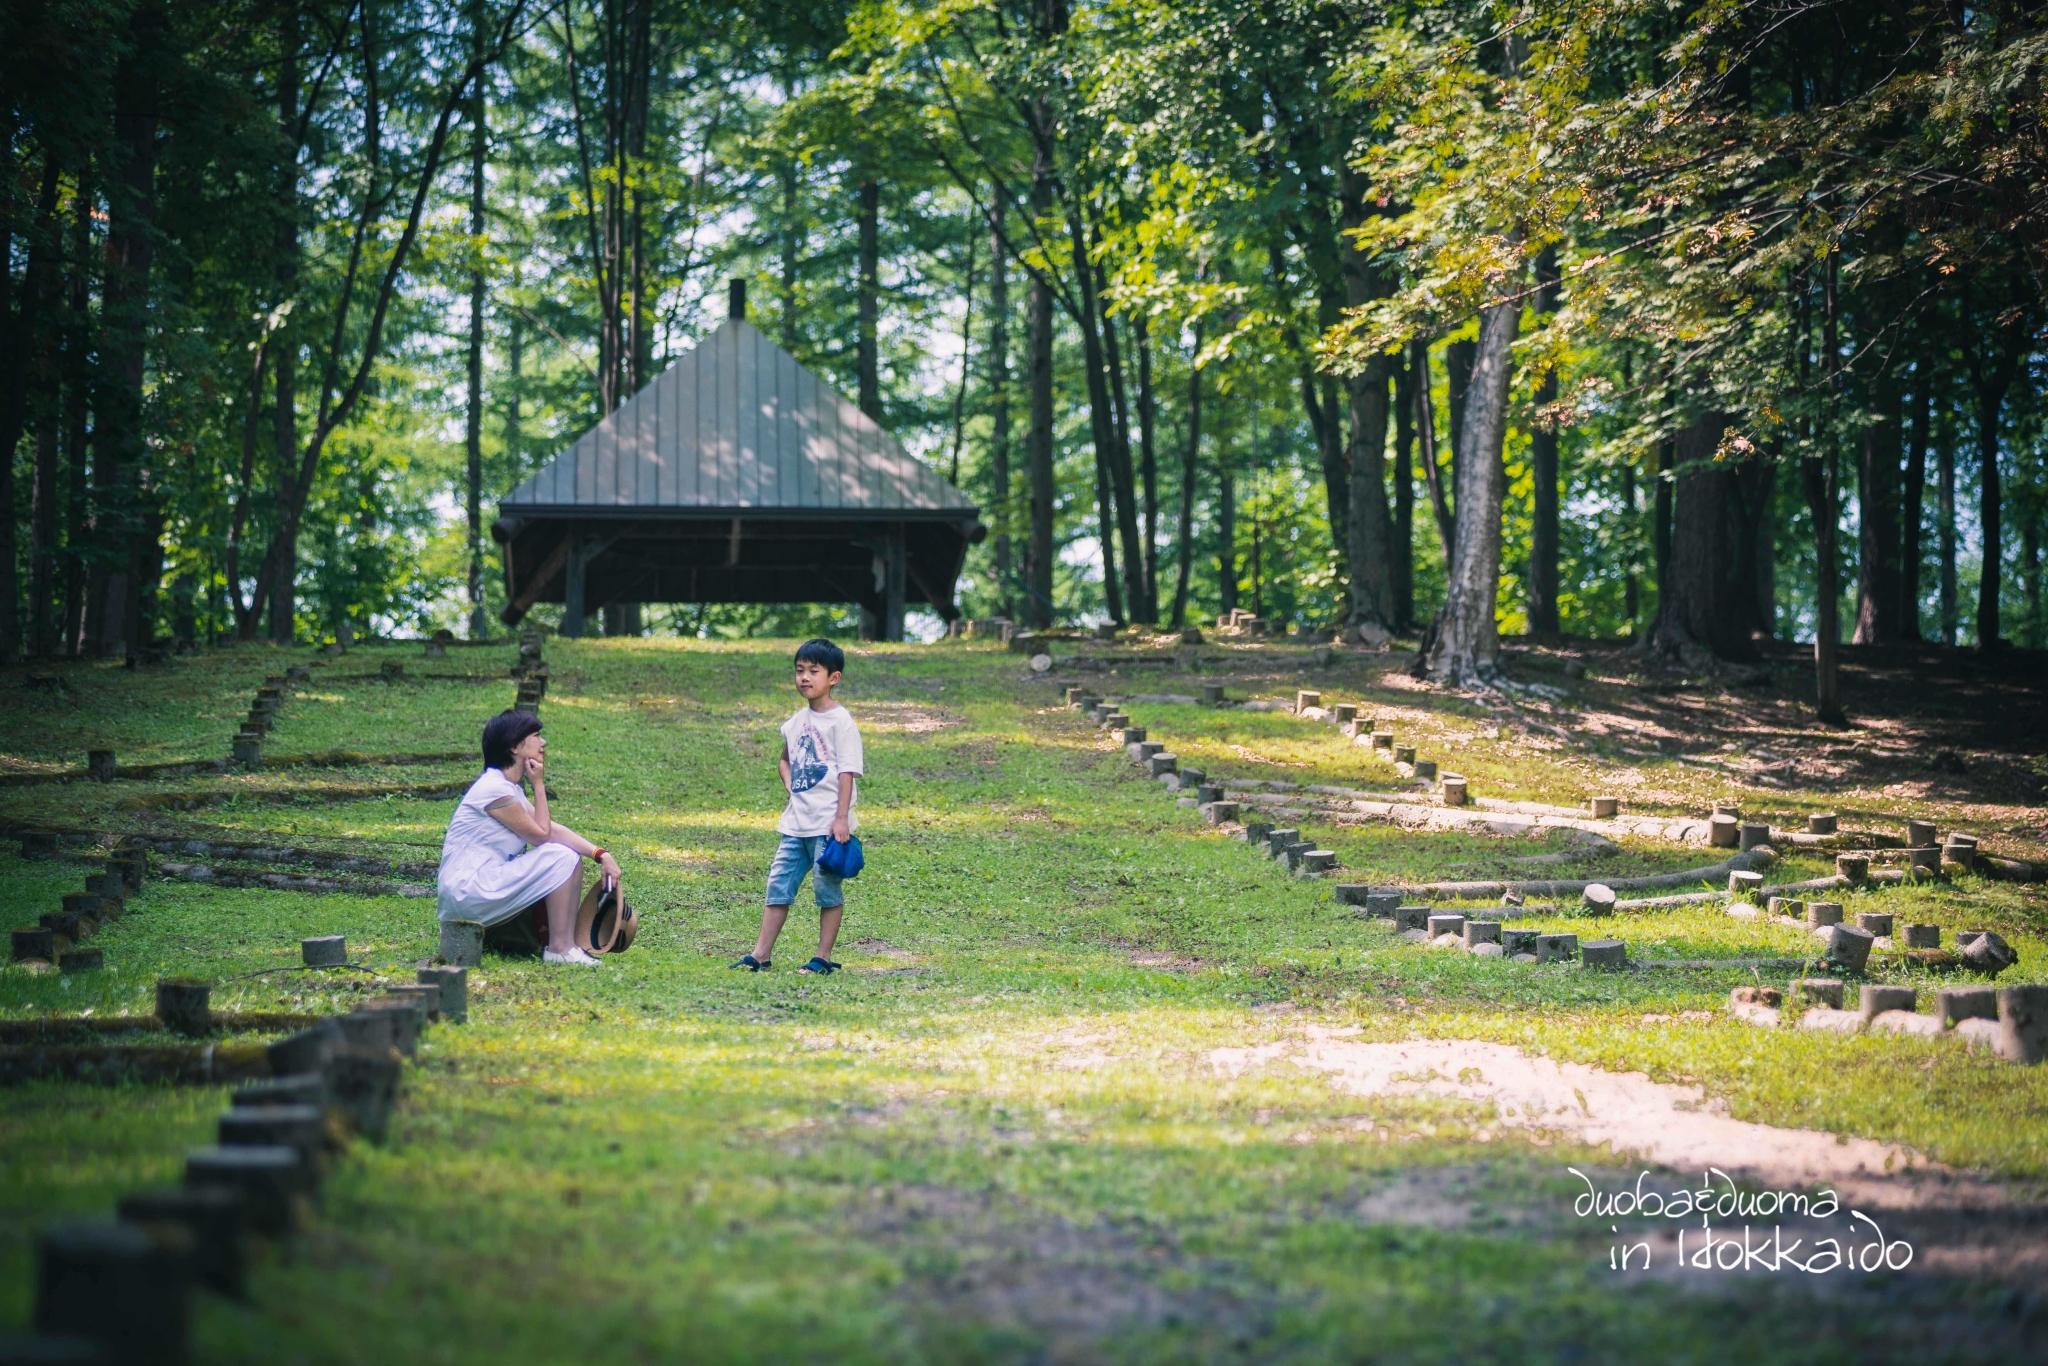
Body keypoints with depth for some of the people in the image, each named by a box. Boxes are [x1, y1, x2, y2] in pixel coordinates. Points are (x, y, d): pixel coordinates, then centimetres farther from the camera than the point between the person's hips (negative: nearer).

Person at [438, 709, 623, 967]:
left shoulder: (509, 788, 14)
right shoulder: (495, 790, -17)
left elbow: (553, 829, 6)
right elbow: (542, 835, -11)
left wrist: (600, 854, -6)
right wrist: (539, 785, -5)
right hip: (467, 892, -10)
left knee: (572, 858, 7)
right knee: (561, 857, -14)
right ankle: (561, 949, -12)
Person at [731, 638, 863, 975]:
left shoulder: (840, 721, -8)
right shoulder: (796, 721, 12)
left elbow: (847, 771, -13)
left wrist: (841, 818, -19)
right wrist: (791, 789, 12)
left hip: (828, 823, -7)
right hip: (796, 821, 7)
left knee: (827, 889, 1)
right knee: (779, 883, 6)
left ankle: (824, 957, 8)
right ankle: (761, 954, 9)